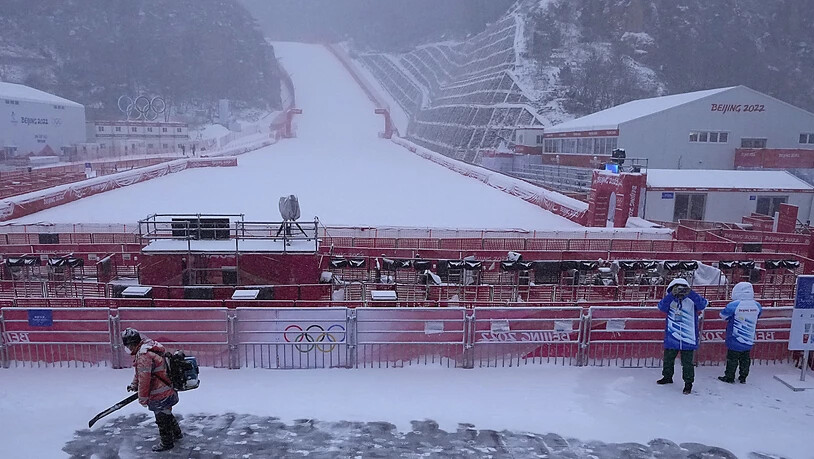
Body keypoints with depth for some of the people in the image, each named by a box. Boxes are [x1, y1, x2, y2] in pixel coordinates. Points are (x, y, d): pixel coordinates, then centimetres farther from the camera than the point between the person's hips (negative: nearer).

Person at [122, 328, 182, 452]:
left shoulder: (143, 355, -26)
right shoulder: (146, 347, 6)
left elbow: (144, 379, -25)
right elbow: (140, 372, 20)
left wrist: (143, 398, -15)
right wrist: (134, 385, 16)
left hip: (159, 394, -10)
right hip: (167, 390, 10)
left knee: (162, 417, 7)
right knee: (167, 413, 26)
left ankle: (167, 443, 23)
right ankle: (177, 433, 42)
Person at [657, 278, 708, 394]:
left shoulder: (692, 301, -5)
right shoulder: (670, 301, -1)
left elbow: (702, 304, -22)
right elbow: (661, 307, -20)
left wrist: (691, 293, -34)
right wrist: (672, 294, -31)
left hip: (688, 340, -3)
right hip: (671, 339, 3)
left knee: (687, 363, 4)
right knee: (668, 359, 19)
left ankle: (688, 382, 19)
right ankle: (667, 377, 38)